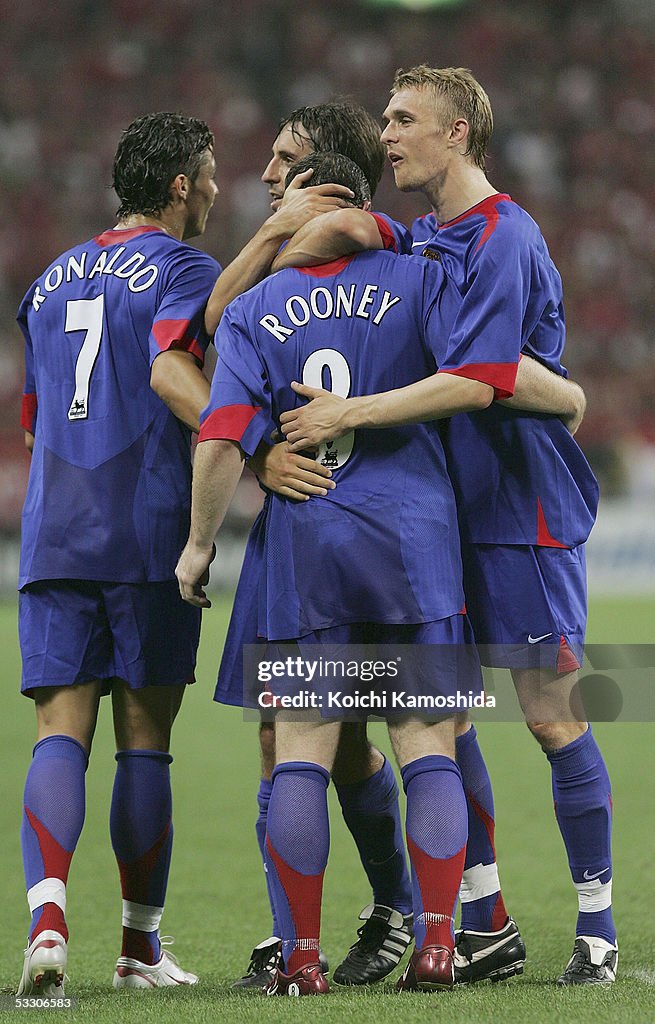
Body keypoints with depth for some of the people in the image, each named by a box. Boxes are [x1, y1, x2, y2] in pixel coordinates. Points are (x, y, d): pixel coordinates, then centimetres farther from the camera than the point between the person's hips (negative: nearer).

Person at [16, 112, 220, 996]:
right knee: (145, 739, 4)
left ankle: (48, 921, -24)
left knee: (61, 732, -2)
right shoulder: (182, 269, -1)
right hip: (151, 533, -4)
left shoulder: (52, 279, 20)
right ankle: (140, 947, 10)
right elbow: (171, 369, -20)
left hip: (53, 535, 4)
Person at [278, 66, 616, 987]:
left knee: (553, 718, -3)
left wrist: (350, 414, -25)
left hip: (523, 514, -8)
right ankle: (484, 926, 13)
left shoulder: (503, 238, -15)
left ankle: (596, 927, 6)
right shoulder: (421, 239, 12)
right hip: (444, 514, 8)